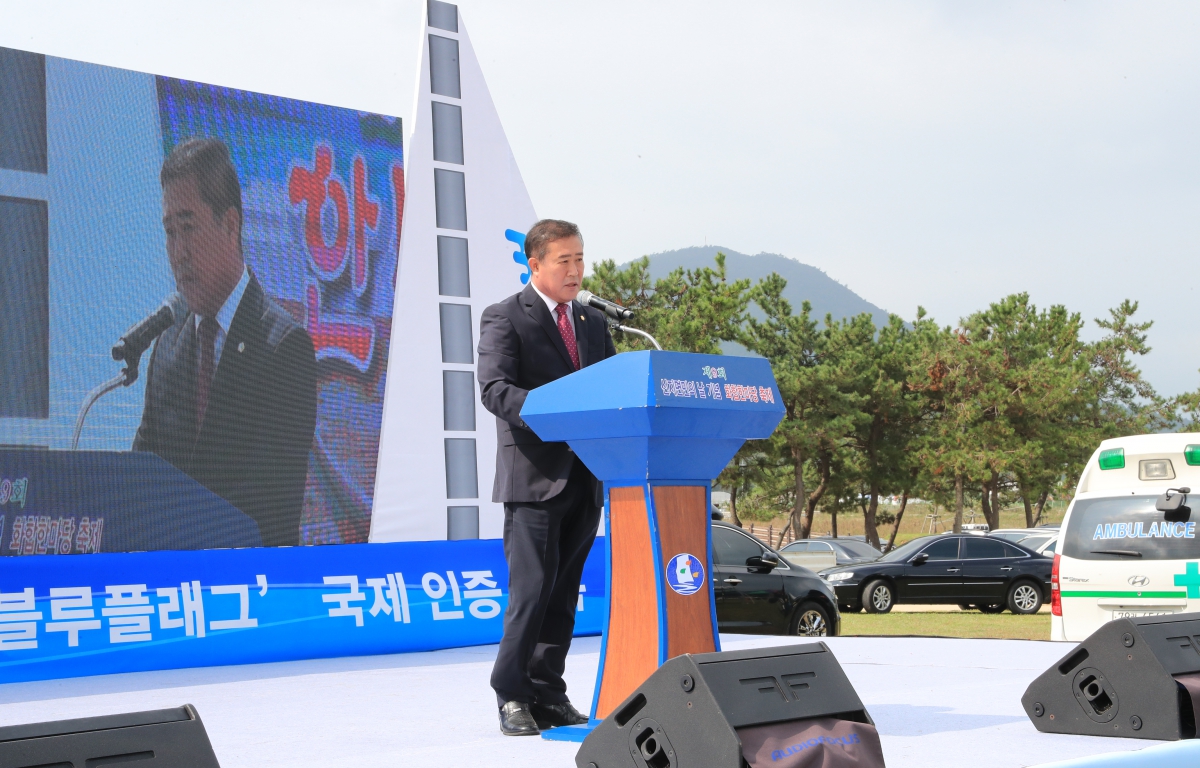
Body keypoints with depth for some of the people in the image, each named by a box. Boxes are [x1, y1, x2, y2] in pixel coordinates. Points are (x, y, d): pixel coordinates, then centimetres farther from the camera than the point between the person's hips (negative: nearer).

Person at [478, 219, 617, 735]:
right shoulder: (504, 318, -1)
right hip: (534, 476, -6)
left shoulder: (594, 323, 19)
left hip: (585, 477, 6)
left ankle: (548, 695, 15)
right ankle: (511, 697, 2)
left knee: (564, 592, 8)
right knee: (532, 590, -9)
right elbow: (495, 390, -13)